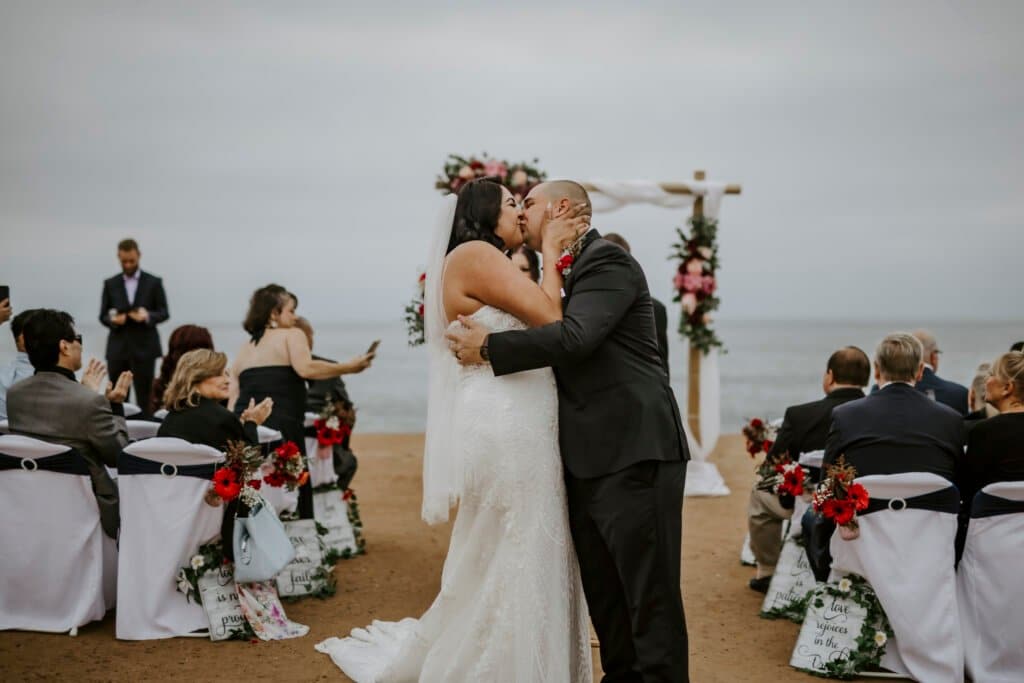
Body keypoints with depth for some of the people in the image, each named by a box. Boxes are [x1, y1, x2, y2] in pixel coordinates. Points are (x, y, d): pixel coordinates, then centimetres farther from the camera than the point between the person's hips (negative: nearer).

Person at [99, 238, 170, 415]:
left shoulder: (153, 282, 4)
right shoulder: (110, 284, 10)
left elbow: (164, 313, 2)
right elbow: (103, 316, 8)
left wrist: (148, 316, -19)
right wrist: (112, 320, -15)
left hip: (144, 348, -2)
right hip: (117, 349, 2)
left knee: (144, 399, -4)